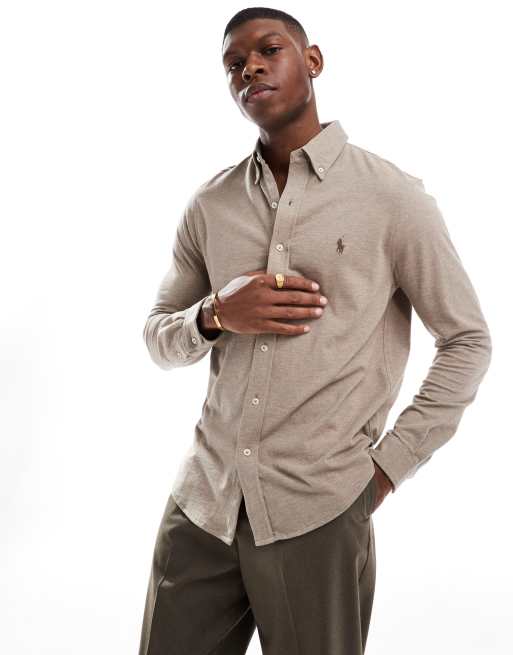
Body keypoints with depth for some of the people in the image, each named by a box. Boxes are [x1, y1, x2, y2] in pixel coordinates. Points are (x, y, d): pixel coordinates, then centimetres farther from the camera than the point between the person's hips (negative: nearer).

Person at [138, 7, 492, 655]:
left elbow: (468, 341, 0)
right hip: (202, 501, 4)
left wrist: (388, 467, -4)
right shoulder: (209, 205, 6)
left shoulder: (392, 197, -5)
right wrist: (215, 315, -10)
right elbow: (157, 336, 12)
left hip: (317, 514, -3)